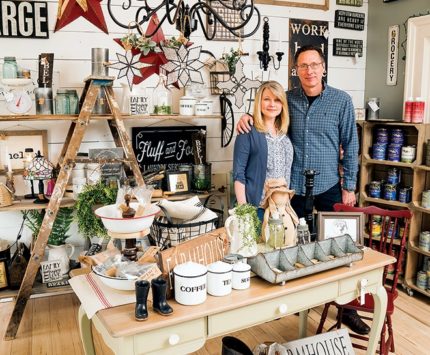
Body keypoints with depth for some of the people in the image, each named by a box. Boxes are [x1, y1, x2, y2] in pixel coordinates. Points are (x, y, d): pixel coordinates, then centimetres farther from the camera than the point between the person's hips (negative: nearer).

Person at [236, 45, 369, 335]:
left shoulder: (342, 100, -4)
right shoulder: (288, 99, 1)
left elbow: (350, 146, -1)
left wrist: (349, 186, -2)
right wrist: (248, 117, -6)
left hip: (329, 186, -1)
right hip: (293, 186, 2)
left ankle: (347, 306, 23)